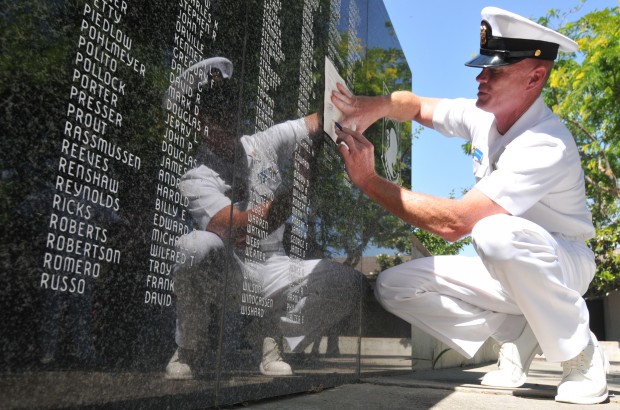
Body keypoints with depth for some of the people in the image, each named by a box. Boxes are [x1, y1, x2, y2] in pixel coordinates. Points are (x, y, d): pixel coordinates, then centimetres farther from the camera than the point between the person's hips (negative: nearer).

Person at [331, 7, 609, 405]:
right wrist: (374, 106, -15)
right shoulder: (482, 115, -5)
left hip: (561, 265, -7)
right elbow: (416, 105, 10)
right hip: (506, 268, 7)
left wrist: (369, 181, -32)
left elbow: (453, 222, -37)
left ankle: (582, 354, -16)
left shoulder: (547, 145, -30)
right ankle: (517, 336, 1)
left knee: (496, 232, -42)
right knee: (394, 285, -9)